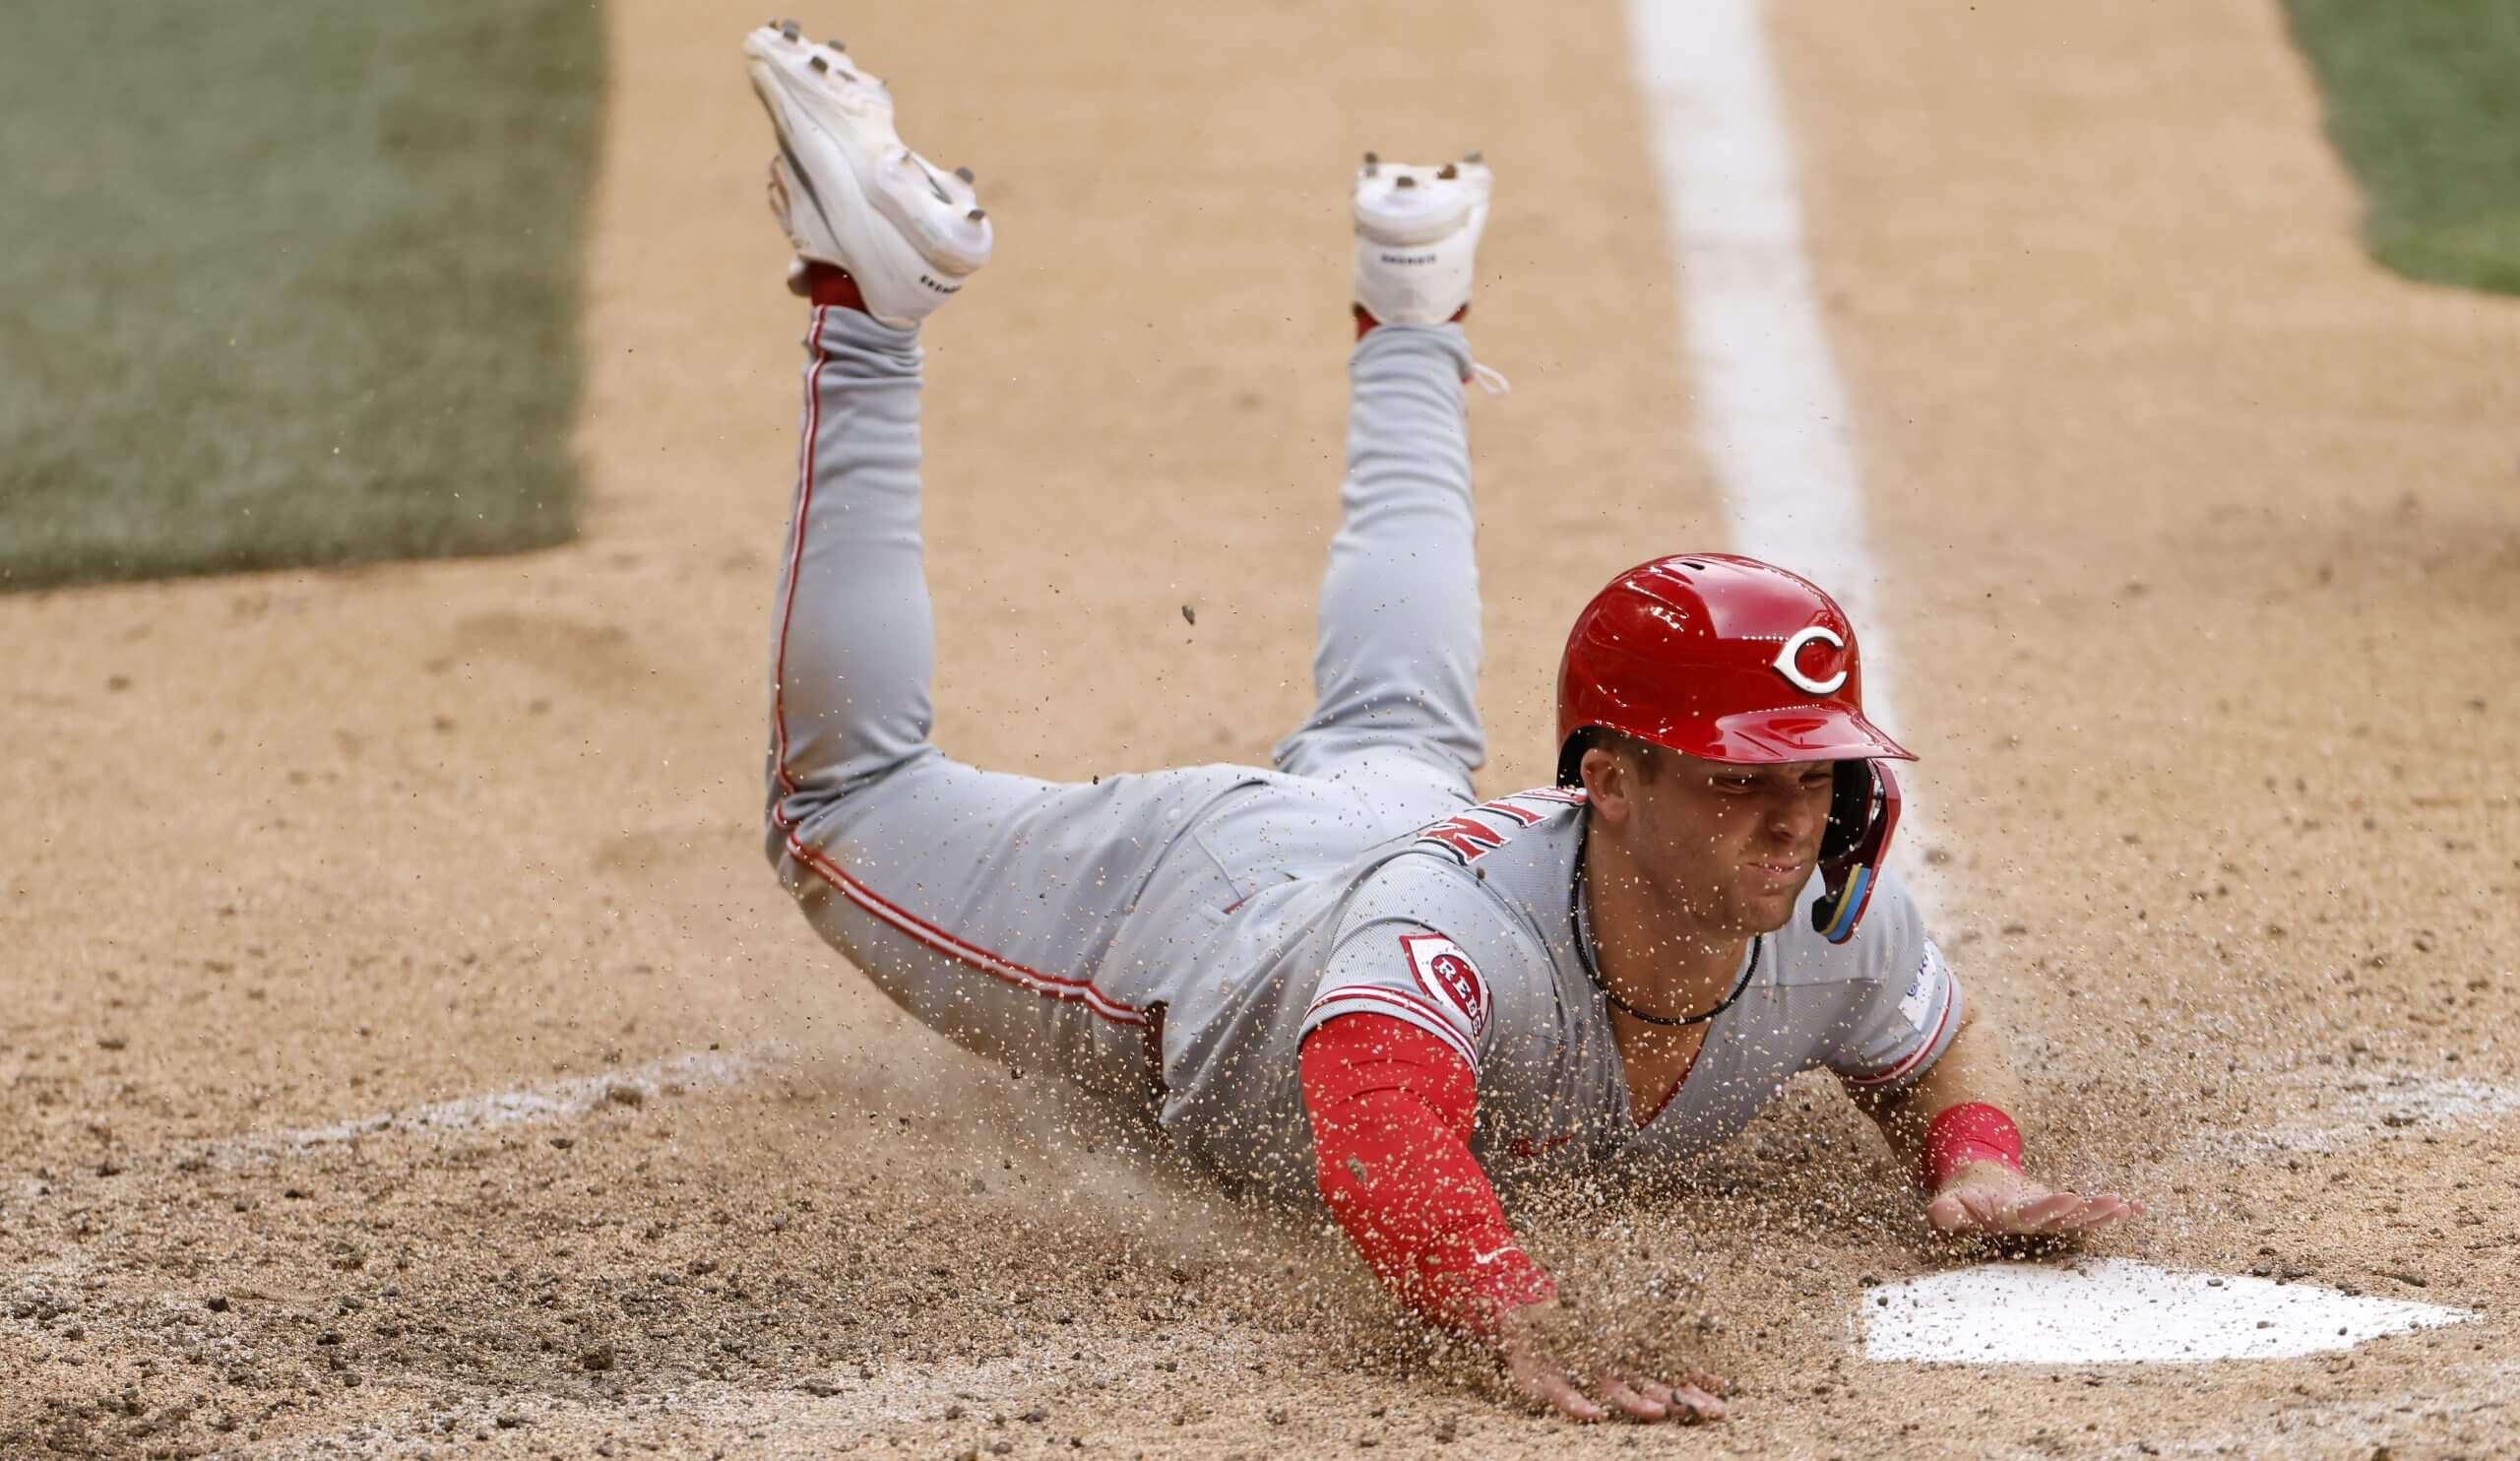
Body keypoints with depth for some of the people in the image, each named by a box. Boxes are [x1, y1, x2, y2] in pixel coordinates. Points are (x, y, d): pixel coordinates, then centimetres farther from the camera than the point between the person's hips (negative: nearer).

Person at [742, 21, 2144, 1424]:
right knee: (850, 802, 18)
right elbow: (1377, 1135, -68)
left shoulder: (1835, 916, -31)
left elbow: (1943, 1049, -9)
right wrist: (1534, 1342, -83)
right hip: (1177, 890, -5)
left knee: (1394, 737, 41)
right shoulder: (1469, 916, -51)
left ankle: (1409, 325, 58)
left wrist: (1979, 1164, -30)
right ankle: (870, 307, 24)